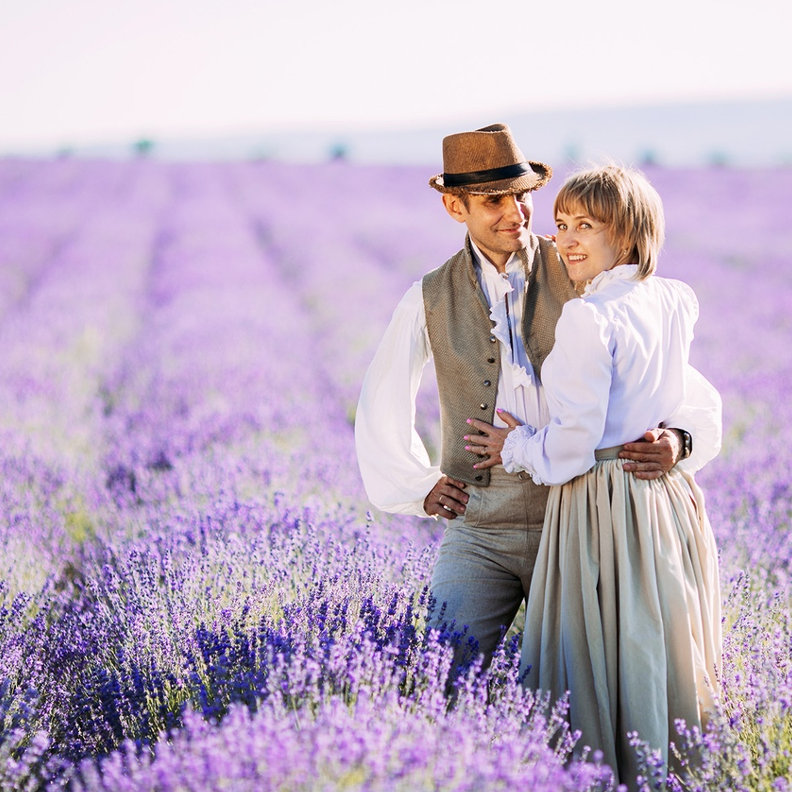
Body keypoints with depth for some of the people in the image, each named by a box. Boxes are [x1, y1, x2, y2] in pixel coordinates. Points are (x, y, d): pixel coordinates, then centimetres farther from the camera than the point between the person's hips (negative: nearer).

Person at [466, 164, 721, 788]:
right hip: (672, 499, 8)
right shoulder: (679, 302, 4)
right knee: (664, 656, 16)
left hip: (602, 509, -8)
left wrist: (517, 448, 0)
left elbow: (573, 449, -18)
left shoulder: (588, 317, -18)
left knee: (602, 676, 3)